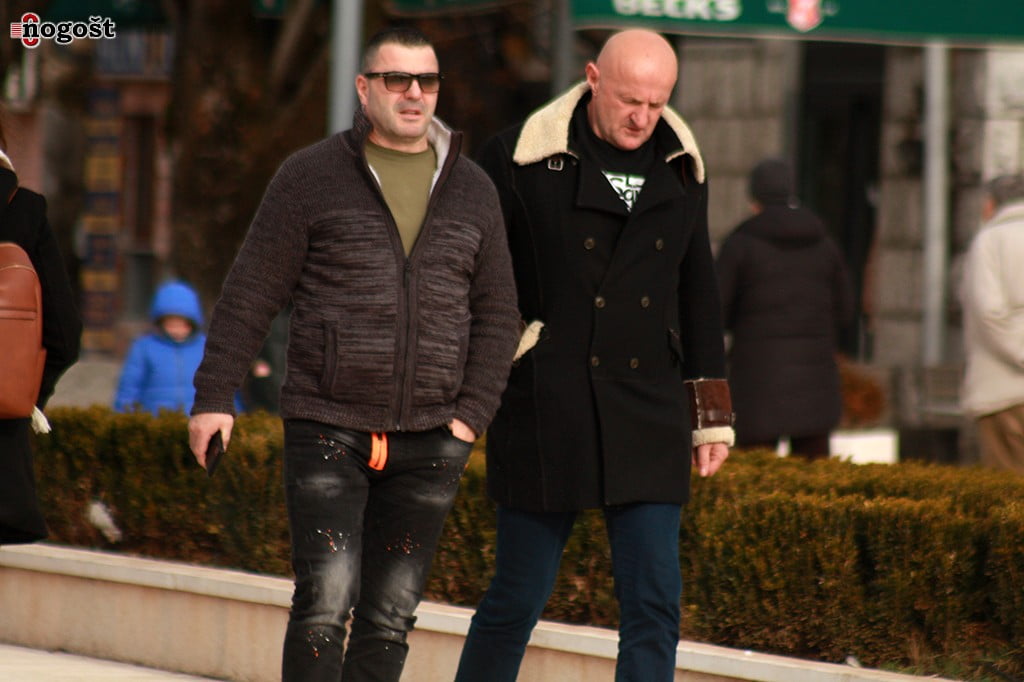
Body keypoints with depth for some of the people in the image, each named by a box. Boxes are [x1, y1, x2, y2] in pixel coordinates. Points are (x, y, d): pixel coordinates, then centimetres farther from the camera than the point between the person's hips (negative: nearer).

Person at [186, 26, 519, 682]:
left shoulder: (473, 190, 10)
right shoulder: (313, 177, 1)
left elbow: (497, 316, 12)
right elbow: (250, 295, 0)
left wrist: (472, 415, 1)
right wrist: (214, 396, -5)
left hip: (428, 440, 3)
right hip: (327, 430, -3)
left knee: (390, 615, 6)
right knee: (325, 603, -12)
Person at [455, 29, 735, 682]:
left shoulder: (681, 167, 10)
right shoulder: (520, 158, -4)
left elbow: (697, 293, 17)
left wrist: (712, 411, 14)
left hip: (647, 419, 3)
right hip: (546, 412, -3)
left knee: (654, 604, -5)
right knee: (518, 599, 3)